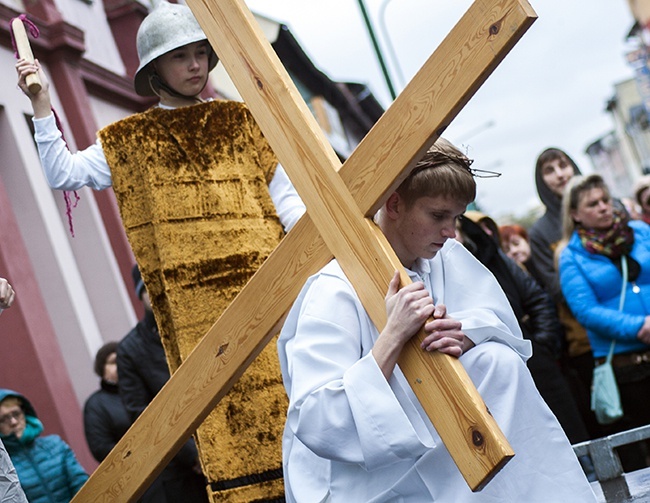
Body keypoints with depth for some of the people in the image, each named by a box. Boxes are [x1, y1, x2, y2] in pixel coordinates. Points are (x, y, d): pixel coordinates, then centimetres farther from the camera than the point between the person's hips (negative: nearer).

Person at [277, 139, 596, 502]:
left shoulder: (446, 257, 1)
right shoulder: (335, 291, -20)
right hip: (360, 470, -7)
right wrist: (394, 335, -33)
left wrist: (465, 335, -24)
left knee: (499, 361, -13)